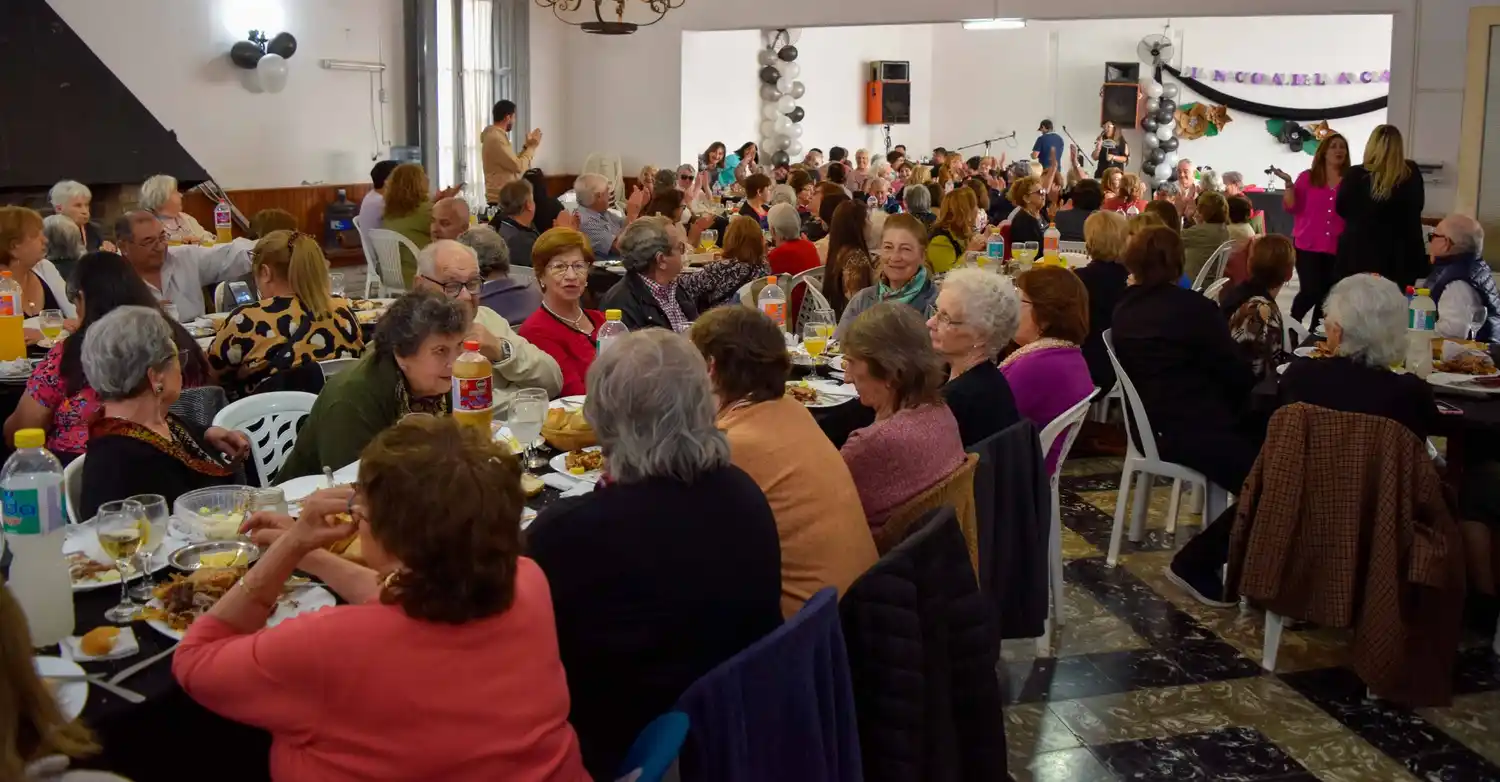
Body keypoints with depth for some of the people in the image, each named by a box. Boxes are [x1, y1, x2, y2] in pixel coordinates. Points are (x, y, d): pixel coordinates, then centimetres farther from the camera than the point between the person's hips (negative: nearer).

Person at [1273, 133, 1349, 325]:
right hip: (1308, 246, -1)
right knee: (1310, 291, -10)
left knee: (1327, 295, 3)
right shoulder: (1307, 177, 3)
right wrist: (1289, 184, -11)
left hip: (1337, 248, 1)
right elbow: (1291, 208, -1)